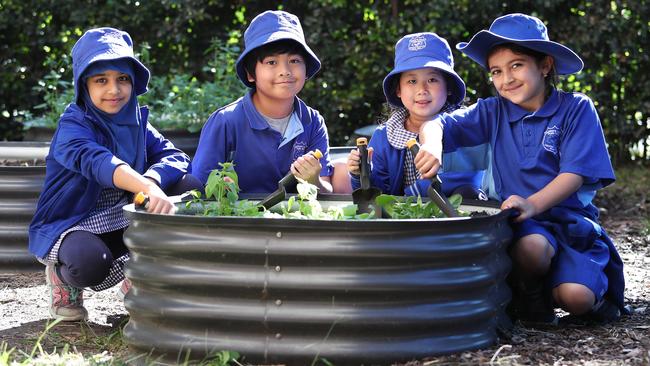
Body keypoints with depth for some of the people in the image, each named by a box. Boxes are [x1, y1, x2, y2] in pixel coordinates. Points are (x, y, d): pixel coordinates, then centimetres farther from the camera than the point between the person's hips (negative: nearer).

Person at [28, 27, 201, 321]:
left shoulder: (137, 122, 4)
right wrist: (150, 189, -57)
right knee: (89, 261, -41)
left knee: (189, 187, -14)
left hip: (123, 224, 6)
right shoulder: (72, 126, -17)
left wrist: (152, 180, -34)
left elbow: (175, 157, -10)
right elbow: (97, 162, -39)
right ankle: (63, 278, 0)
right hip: (69, 226, -6)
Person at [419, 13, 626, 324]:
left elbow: (575, 173, -11)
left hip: (568, 216, -1)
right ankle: (528, 296, -3)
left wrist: (533, 204, -27)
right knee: (532, 246, -36)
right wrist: (432, 144, -27)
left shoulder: (576, 108, -2)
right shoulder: (493, 112, 7)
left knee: (576, 297, -25)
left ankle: (598, 289, 12)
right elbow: (437, 124, -2)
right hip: (517, 221, 1)